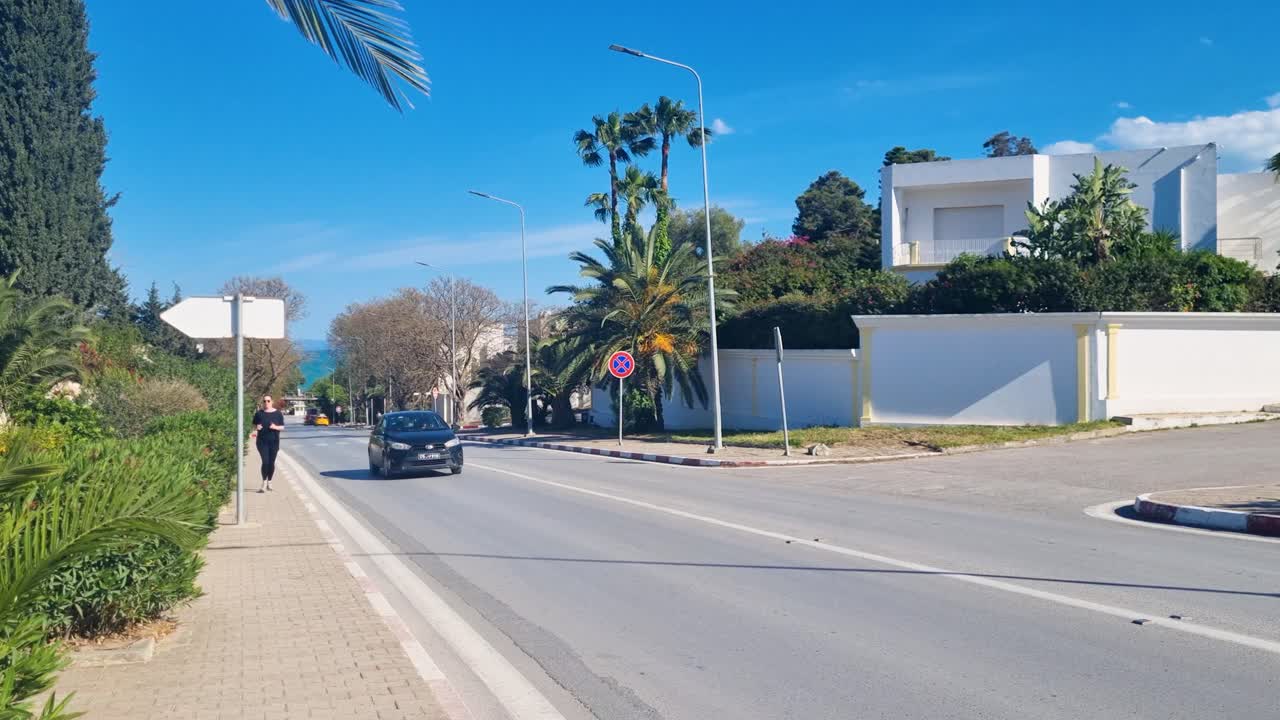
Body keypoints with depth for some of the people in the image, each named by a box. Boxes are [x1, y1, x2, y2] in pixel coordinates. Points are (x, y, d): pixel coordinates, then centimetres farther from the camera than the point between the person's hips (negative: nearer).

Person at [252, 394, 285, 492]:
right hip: (262, 441, -1)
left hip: (274, 441, 1)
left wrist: (275, 427, -17)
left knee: (271, 462, 3)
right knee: (265, 461, -13)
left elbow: (282, 427, 4)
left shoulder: (278, 413, 3)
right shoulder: (259, 413, 4)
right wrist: (257, 427, -12)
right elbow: (254, 426, 11)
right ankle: (264, 483, -4)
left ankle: (269, 482, 20)